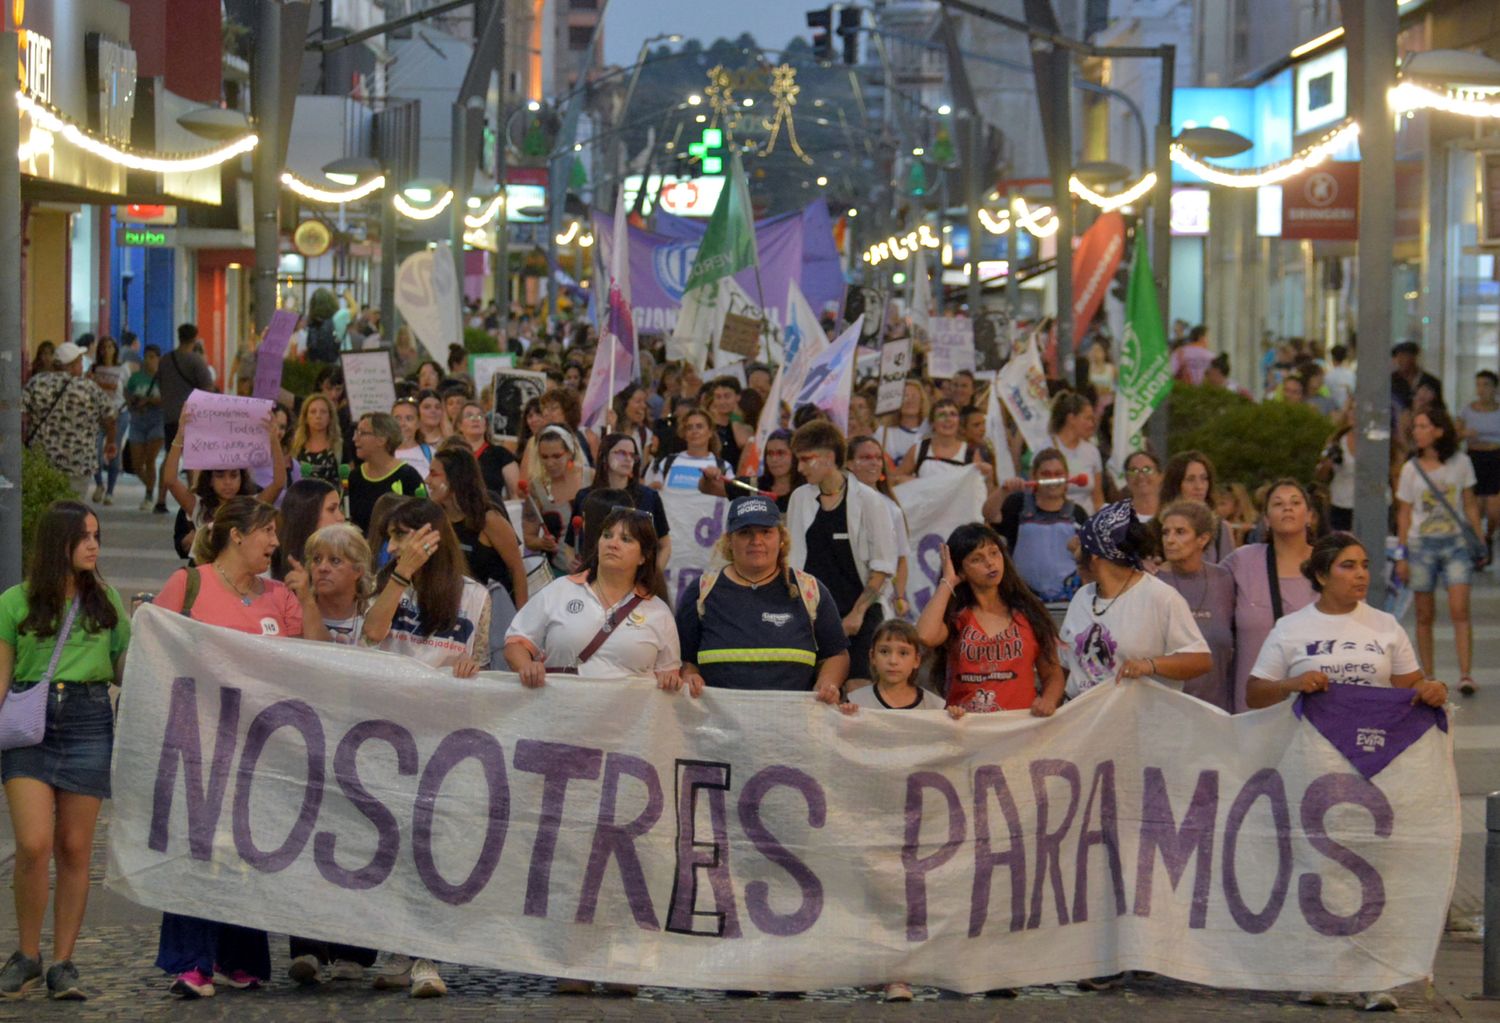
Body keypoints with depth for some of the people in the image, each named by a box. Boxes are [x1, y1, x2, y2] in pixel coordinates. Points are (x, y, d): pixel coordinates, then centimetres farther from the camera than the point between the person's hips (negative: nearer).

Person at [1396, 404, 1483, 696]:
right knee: (1425, 615, 4)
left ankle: (1465, 675, -17)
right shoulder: (1411, 469, 2)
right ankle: (1428, 677, 12)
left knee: (1460, 610, -14)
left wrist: (1480, 540, 4)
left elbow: (1470, 504, 8)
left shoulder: (1460, 462, 1)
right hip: (1422, 544, 1)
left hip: (1456, 543, -1)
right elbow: (1404, 513, 6)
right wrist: (1401, 554, 3)